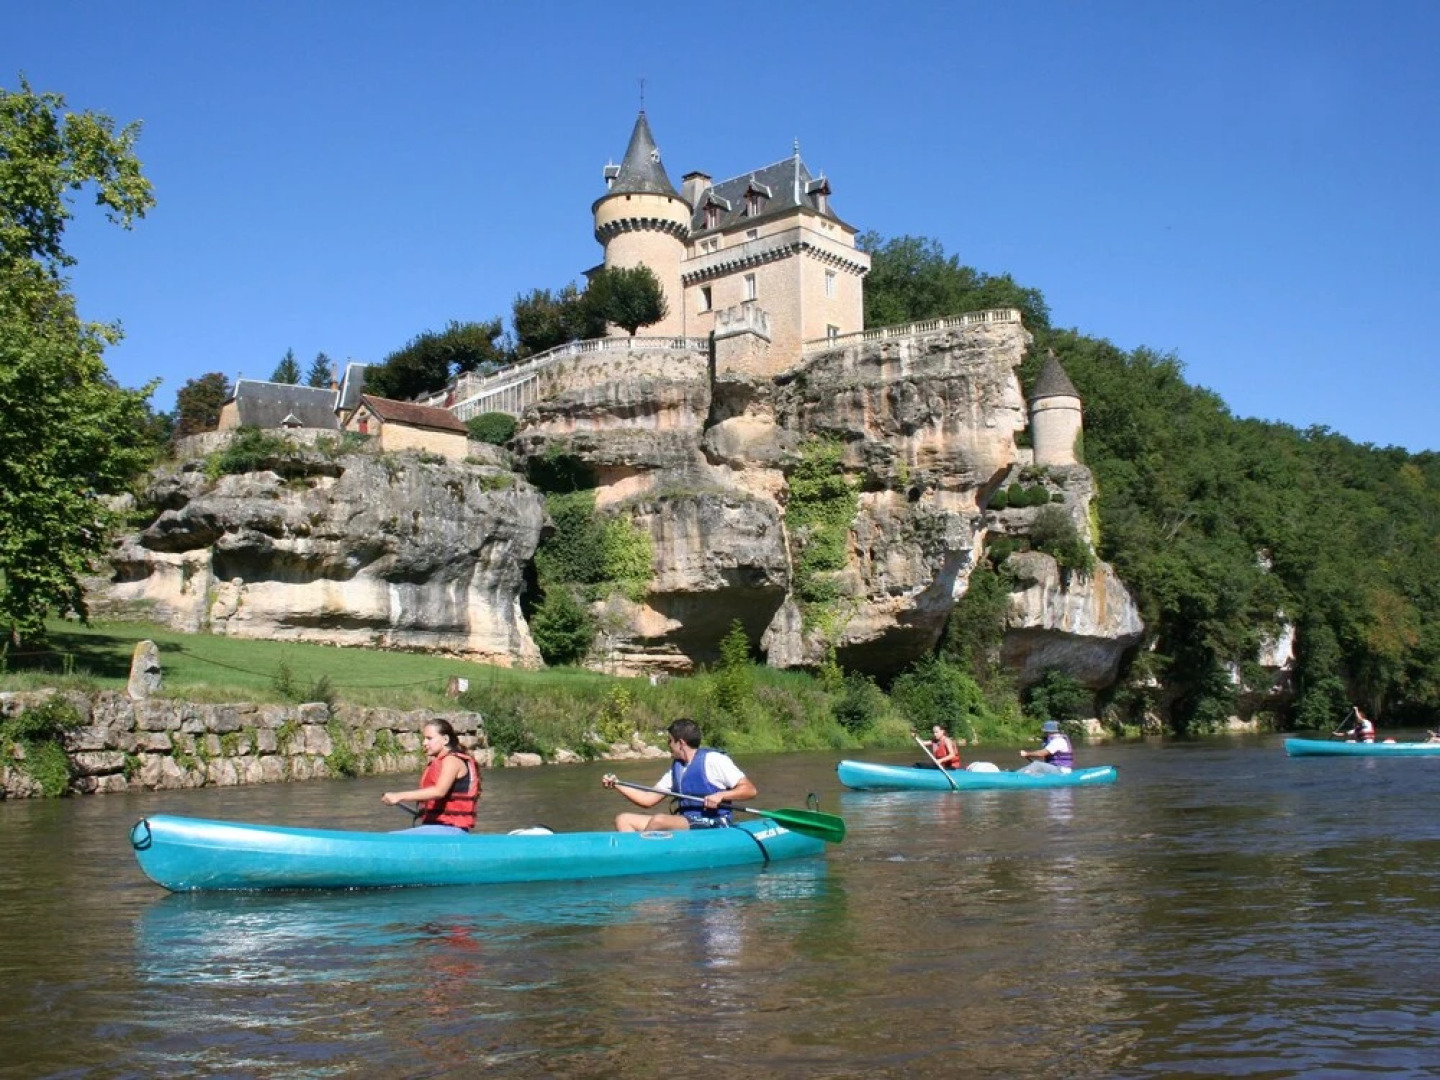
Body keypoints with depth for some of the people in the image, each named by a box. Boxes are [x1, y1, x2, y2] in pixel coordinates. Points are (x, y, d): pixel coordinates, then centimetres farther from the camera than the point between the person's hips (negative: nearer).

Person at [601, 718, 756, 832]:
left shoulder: (713, 759, -6)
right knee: (623, 820, -2)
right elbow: (648, 799, 17)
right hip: (685, 824, 9)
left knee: (659, 820, -33)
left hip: (712, 827, -9)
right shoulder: (676, 768, 18)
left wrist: (721, 795, -25)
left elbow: (750, 790, -10)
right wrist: (617, 785, 10)